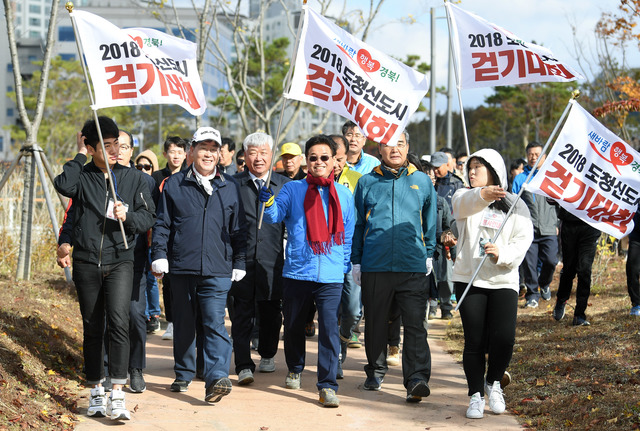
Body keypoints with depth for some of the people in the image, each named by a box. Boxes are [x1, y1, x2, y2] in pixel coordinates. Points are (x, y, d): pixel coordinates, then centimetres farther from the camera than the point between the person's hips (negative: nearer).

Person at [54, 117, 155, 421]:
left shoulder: (133, 178, 8)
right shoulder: (82, 176, 3)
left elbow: (147, 217, 4)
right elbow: (62, 185, -19)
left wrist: (128, 216, -16)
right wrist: (79, 156, -8)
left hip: (120, 261, -1)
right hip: (86, 263, 1)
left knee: (119, 322, -17)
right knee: (92, 328, 9)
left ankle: (117, 396, -18)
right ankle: (96, 392, 23)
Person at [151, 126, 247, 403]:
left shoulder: (230, 187, 9)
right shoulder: (174, 185, 7)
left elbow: (239, 229, 12)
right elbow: (162, 224, 8)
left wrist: (239, 263, 9)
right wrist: (159, 255, -2)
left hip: (217, 270, -1)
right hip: (181, 267, 1)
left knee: (215, 323, -13)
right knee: (183, 325, 11)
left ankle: (216, 378, -20)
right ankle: (183, 375, 25)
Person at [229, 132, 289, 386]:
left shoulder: (285, 185, 8)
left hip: (272, 260, 2)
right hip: (241, 259, -1)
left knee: (270, 312, 12)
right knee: (242, 312, -5)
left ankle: (267, 355, 31)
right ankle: (244, 365, -4)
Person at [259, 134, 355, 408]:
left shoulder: (344, 195, 8)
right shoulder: (293, 190, 4)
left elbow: (348, 235, 14)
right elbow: (274, 216, -8)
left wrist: (346, 267, 10)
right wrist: (268, 203, -29)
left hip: (331, 275, 0)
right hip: (296, 272, 1)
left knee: (329, 328, -10)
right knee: (293, 326, 14)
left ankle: (327, 385, -6)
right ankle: (295, 370, 38)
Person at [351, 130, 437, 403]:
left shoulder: (422, 181, 9)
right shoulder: (367, 183, 9)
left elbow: (431, 222, 18)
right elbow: (357, 224, 13)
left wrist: (429, 254, 16)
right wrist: (356, 260, 10)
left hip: (413, 267, -1)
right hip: (375, 266, 1)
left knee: (415, 324, -10)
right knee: (375, 322, 11)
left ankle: (417, 380, -14)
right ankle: (376, 371, 28)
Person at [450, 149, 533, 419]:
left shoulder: (515, 205, 9)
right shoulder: (464, 197, 6)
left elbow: (523, 241, -1)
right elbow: (465, 204, -20)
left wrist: (502, 253, -21)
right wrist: (483, 195, -43)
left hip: (503, 281, 0)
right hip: (469, 280, 0)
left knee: (504, 338, -12)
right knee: (474, 341, -1)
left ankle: (493, 382, 14)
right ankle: (476, 395, 15)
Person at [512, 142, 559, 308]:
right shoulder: (520, 178, 10)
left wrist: (556, 224, 5)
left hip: (548, 228, 0)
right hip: (528, 229, 0)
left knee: (550, 261, -6)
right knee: (529, 262, -3)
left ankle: (544, 284, 23)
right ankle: (532, 294, 8)